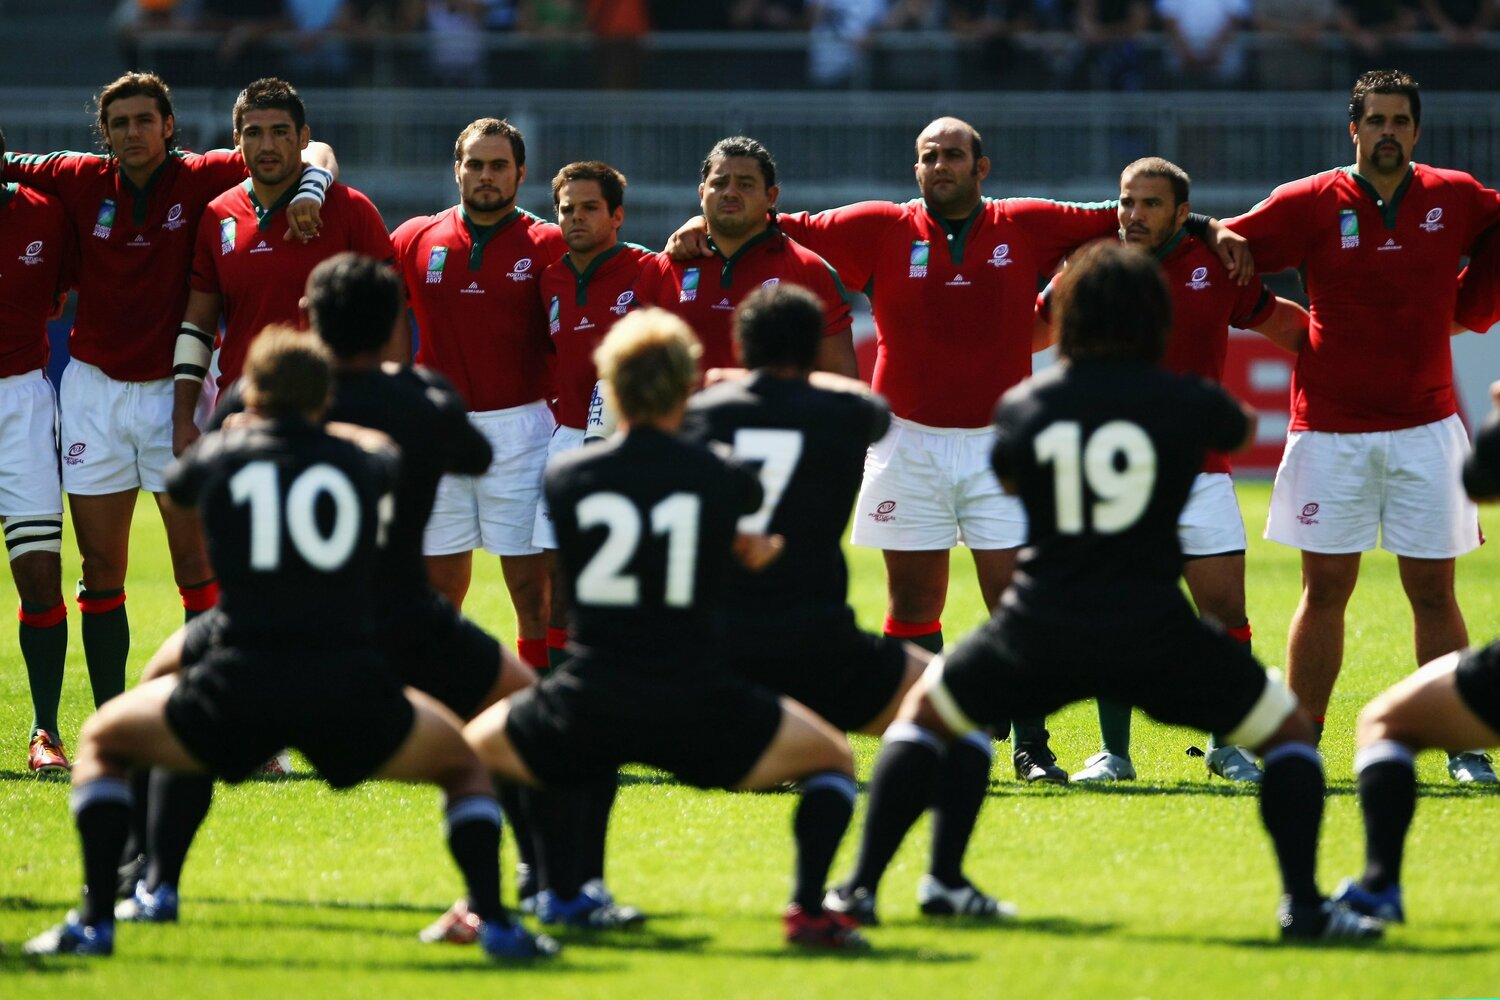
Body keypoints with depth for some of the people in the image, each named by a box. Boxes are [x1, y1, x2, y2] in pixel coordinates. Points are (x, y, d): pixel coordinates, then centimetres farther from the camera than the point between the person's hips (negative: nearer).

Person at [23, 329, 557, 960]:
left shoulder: (221, 454, 11)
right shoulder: (362, 463, 12)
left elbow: (174, 482, 37)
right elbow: (399, 459, 38)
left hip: (238, 692, -1)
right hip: (349, 693, 1)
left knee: (101, 740, 23)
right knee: (463, 765, 27)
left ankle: (95, 921, 9)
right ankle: (495, 924, 9)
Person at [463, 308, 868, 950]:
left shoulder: (564, 478, 2)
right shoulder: (722, 480, -1)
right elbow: (756, 552, 19)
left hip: (585, 712, 1)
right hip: (695, 711, -1)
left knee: (469, 752, 29)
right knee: (832, 760, 21)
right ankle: (808, 910, 2)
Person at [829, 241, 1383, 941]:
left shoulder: (1023, 405, 3)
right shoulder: (1184, 402, -2)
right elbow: (1242, 428, 23)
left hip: (1038, 633, 2)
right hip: (1153, 633, -2)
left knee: (921, 714, 25)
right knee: (1288, 732, 15)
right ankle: (1302, 904, 3)